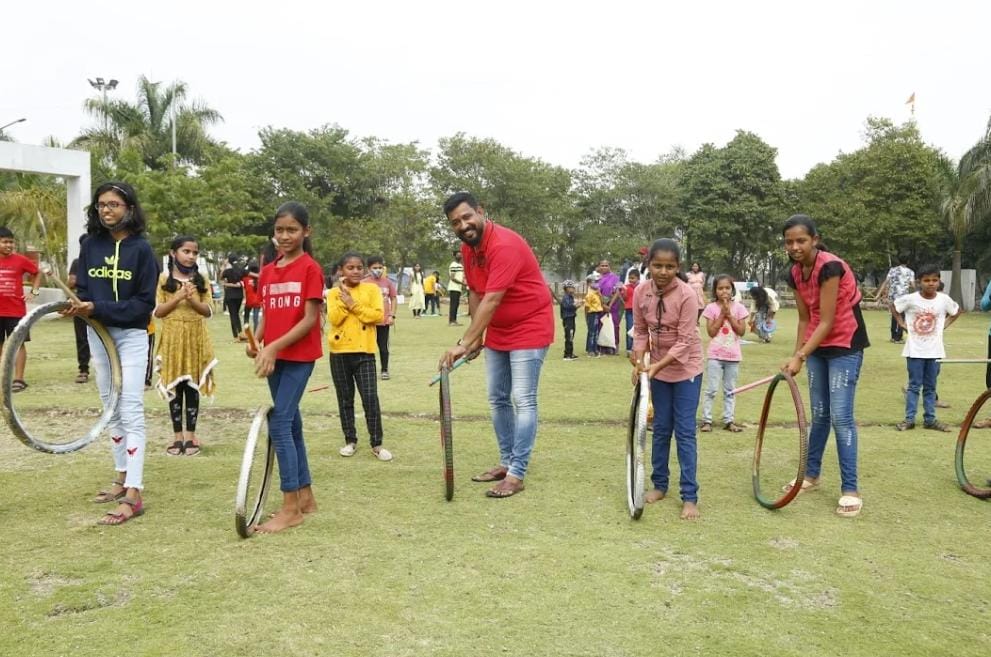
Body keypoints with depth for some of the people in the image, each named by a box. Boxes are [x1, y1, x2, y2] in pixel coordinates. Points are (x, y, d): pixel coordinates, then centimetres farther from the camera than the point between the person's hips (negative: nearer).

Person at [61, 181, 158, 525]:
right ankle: (122, 478, 25)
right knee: (112, 410, 13)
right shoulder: (90, 245, 4)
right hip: (98, 335, 5)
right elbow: (82, 289, 6)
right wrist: (78, 305, -17)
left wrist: (97, 308, -20)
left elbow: (144, 302, -12)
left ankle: (133, 494, -9)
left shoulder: (141, 248, -9)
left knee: (131, 412, -8)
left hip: (131, 336, -5)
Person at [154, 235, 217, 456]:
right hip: (172, 338, -1)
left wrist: (192, 300, -15)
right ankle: (178, 435, 12)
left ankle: (191, 435, 12)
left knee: (192, 386, 4)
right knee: (174, 386, 4)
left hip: (196, 338, 1)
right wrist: (178, 297, -15)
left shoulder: (201, 280, 5)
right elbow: (157, 311, -4)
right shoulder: (164, 279, 1)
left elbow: (209, 311, 1)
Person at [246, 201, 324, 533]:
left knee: (279, 424, -12)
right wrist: (256, 341, -6)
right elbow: (266, 314, 14)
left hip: (299, 356, -7)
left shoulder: (310, 269, -9)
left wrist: (274, 347, -20)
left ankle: (290, 508, -5)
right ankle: (306, 496, 23)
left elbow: (310, 319, -15)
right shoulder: (267, 272, 10)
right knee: (291, 423, 12)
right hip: (274, 356, 7)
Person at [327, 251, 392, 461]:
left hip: (364, 351, -2)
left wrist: (353, 304, -13)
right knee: (345, 399, 10)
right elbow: (334, 319, -9)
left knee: (370, 398, -7)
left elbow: (378, 316, -10)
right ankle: (350, 441, 23)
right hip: (339, 352, 2)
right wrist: (343, 299, -16)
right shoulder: (334, 292, 4)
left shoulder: (372, 289, 2)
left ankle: (377, 444, 3)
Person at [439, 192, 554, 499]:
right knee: (497, 399, 13)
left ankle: (516, 474, -2)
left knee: (523, 401, -7)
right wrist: (476, 337, 1)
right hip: (497, 332, 9)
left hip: (529, 329, -9)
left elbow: (491, 301, -32)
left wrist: (463, 343, -33)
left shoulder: (505, 245, -27)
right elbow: (475, 293, 7)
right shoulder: (468, 248, -1)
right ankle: (506, 462, 25)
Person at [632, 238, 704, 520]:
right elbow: (641, 331, 1)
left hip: (686, 368, -4)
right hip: (658, 368, 4)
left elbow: (685, 341, -22)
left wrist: (657, 366, -29)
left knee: (685, 432, -4)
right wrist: (639, 361, -14)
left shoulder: (687, 295, -22)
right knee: (661, 428, 13)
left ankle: (689, 497, 3)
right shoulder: (640, 292, -9)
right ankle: (659, 485, 26)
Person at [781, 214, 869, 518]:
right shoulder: (795, 273, 0)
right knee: (819, 414, 15)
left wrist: (800, 357, -25)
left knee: (841, 416, -10)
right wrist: (796, 355, 1)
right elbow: (805, 319, 6)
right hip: (817, 345, 7)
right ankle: (811, 474, 27)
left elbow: (827, 322, -24)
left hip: (845, 345, -7)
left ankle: (851, 489, -3)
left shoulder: (830, 267, -23)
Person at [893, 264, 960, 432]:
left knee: (930, 387, 11)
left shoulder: (944, 300, -5)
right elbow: (894, 308, 5)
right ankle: (909, 419, 7)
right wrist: (903, 324, -2)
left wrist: (944, 325, 3)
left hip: (934, 351, 2)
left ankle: (930, 419, 18)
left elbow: (957, 311, 14)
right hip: (915, 350, -2)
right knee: (914, 385, 2)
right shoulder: (910, 299, -11)